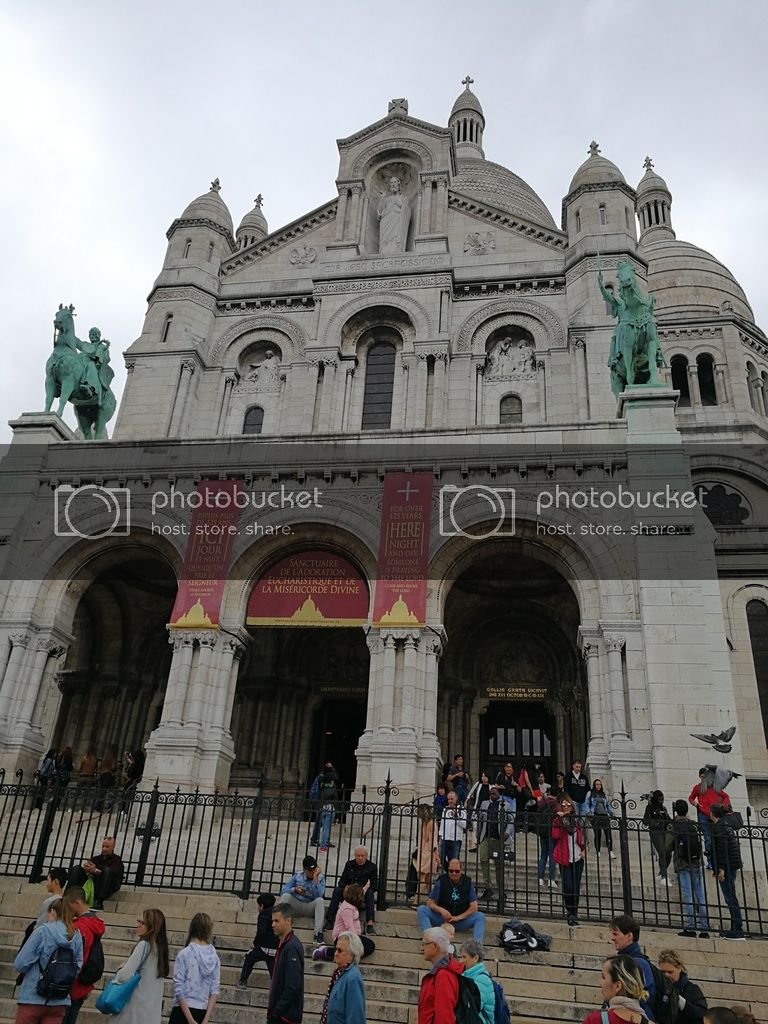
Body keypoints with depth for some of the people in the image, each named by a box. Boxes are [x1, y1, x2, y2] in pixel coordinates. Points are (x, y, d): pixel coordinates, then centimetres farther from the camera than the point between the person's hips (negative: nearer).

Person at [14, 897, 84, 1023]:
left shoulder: (42, 931, -12)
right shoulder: (77, 937, -1)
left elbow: (20, 964, -9)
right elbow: (78, 967, 2)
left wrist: (36, 969, 10)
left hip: (33, 998, -3)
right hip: (59, 1001, 4)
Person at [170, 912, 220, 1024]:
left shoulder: (184, 954, -10)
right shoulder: (214, 957, 1)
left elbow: (179, 989, -13)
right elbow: (214, 990, -2)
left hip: (183, 1011, -4)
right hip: (203, 1012, 4)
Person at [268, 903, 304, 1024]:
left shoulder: (292, 947, -20)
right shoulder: (283, 944, 8)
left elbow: (292, 987, -23)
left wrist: (277, 1011, -17)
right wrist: (273, 1010, 13)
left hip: (286, 1014, -9)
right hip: (278, 1013, 9)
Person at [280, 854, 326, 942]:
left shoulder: (320, 877, -5)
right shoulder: (297, 875, -1)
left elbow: (318, 895, -21)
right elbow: (283, 890, -5)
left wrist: (315, 878, -24)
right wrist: (294, 890, -23)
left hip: (310, 907, -1)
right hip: (296, 905, 1)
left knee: (320, 900, -32)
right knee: (286, 895, -26)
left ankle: (318, 933, -39)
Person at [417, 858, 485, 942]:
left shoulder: (467, 883, -1)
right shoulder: (441, 882, -3)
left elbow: (474, 907, -3)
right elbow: (430, 903, -2)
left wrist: (458, 917, -15)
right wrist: (441, 910, -21)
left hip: (461, 920, 0)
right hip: (442, 918, 0)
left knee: (480, 916, -24)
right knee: (421, 910, -22)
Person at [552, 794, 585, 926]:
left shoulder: (575, 820, 10)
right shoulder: (558, 820, -5)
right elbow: (555, 836, -22)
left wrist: (583, 849, 7)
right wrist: (559, 820, -28)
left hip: (578, 859, 5)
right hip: (565, 859, -4)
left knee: (576, 887, 9)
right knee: (568, 887, -12)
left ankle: (573, 911, 24)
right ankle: (572, 913, 2)